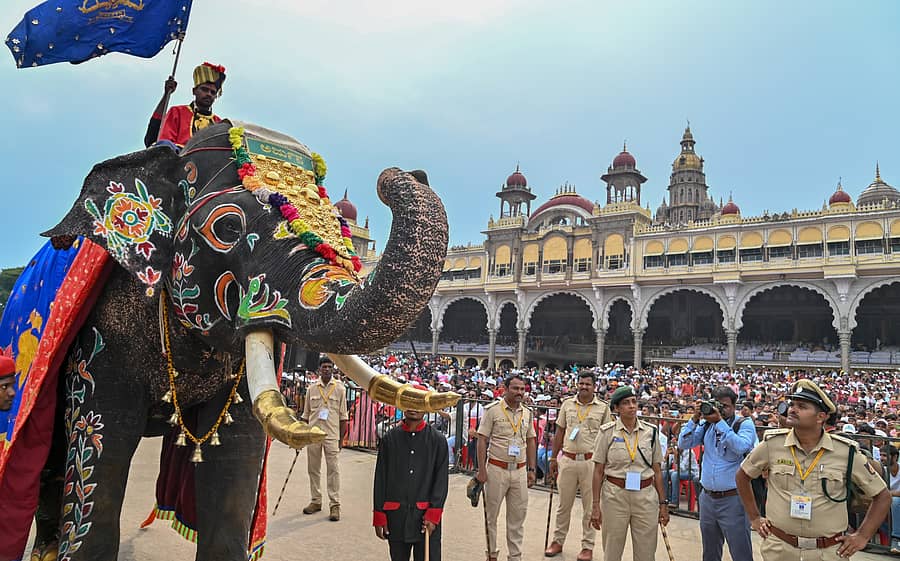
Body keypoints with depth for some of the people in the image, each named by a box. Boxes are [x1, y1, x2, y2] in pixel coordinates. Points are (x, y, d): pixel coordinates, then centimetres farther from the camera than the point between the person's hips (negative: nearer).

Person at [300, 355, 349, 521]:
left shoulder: (340, 389, 0)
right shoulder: (312, 389, 6)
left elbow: (343, 416, 2)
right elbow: (306, 414, 12)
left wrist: (341, 438, -2)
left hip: (332, 435, -3)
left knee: (333, 470, -3)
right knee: (313, 469, 11)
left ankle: (334, 505, 3)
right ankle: (315, 501, 25)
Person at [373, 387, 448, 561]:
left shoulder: (437, 440, -1)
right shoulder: (390, 438, 3)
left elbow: (441, 479, -3)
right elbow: (380, 479, 4)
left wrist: (433, 514, -10)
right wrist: (379, 516, 2)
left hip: (426, 516, -1)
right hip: (396, 516, 2)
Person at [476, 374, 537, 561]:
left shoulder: (527, 413, 8)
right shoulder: (493, 410, -7)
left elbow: (530, 442, 14)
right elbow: (482, 440, -7)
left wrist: (531, 470, 11)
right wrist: (481, 469, -11)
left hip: (520, 470, 4)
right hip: (496, 469, -4)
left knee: (518, 515, 10)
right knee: (491, 513, 8)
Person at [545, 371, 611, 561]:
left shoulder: (603, 408, -1)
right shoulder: (567, 404, 6)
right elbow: (559, 433, 11)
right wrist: (553, 458, 10)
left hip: (591, 461, -2)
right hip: (567, 460, 2)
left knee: (589, 506, 7)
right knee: (564, 504, 12)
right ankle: (558, 541, 25)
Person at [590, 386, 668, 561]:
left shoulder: (651, 432, 3)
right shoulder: (607, 432, -4)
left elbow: (657, 471, 8)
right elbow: (598, 471, -2)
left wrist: (663, 503, 5)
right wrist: (595, 505, -4)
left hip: (646, 496, 2)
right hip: (614, 495, -1)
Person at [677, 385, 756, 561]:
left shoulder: (744, 424, -5)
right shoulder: (707, 424, 6)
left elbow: (741, 447, -24)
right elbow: (683, 444, 1)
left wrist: (720, 421, -24)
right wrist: (695, 418, -9)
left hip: (733, 499, -5)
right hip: (707, 498, 5)